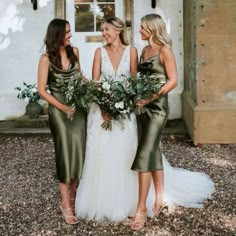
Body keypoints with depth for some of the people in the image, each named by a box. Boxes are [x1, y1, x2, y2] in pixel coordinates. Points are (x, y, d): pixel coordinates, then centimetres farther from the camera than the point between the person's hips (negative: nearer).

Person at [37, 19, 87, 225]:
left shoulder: (74, 52, 5)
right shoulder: (46, 59, -9)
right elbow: (42, 90, -8)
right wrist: (63, 107, -13)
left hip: (78, 107, 5)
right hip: (59, 110, -4)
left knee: (79, 152, 6)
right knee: (65, 155, -1)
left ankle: (72, 197, 23)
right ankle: (66, 206, 10)